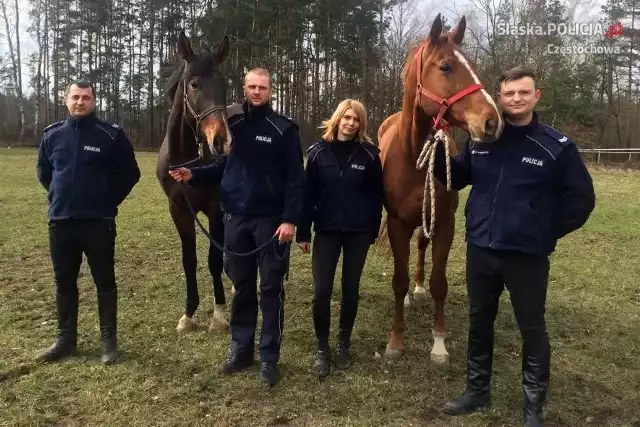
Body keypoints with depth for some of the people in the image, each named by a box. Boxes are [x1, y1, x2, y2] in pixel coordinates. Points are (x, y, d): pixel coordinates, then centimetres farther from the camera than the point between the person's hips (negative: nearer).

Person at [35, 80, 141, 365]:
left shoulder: (111, 135, -6)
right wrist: (60, 195, 13)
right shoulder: (52, 135, 5)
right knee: (64, 283, 14)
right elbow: (43, 171, 20)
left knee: (104, 282, 6)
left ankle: (109, 340, 17)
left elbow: (130, 173, 1)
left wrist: (110, 200, -1)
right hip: (60, 221, 4)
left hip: (98, 222, -4)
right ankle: (66, 339, 28)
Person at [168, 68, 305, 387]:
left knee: (271, 289, 3)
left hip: (271, 219, -4)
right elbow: (223, 168, 13)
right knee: (242, 287, 14)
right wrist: (193, 175, -4)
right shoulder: (232, 124, 8)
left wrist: (290, 219, -17)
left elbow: (295, 178, -10)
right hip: (236, 218, 4)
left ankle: (269, 357, 14)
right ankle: (240, 349, 27)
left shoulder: (284, 129, -5)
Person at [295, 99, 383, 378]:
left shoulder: (369, 154, -2)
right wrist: (303, 232, -3)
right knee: (321, 291, -3)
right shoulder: (318, 152, -1)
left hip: (358, 232, 0)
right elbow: (308, 193, -1)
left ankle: (343, 343, 27)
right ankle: (321, 347, 15)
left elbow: (376, 195, 3)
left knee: (350, 289, 11)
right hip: (326, 230, 0)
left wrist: (374, 230, 3)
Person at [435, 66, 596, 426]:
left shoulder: (557, 146, -8)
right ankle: (477, 391, 35)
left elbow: (582, 199, -2)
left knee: (532, 329, 10)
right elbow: (455, 180, 11)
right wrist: (438, 147, -5)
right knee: (479, 323, 16)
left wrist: (547, 233, -5)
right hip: (480, 250, 4)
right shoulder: (481, 140, 2)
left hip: (527, 255, -3)